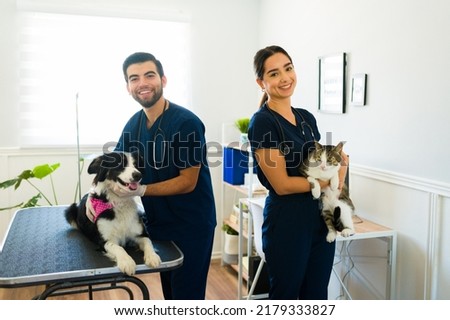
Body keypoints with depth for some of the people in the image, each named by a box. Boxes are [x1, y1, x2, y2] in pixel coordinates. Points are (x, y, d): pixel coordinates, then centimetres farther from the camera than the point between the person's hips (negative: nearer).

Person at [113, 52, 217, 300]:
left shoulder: (187, 123, -20)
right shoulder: (133, 124, 0)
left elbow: (188, 182, -19)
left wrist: (141, 190, -27)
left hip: (191, 226, -6)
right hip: (157, 223, 6)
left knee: (187, 295, 6)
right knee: (169, 292, 22)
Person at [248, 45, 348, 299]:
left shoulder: (307, 117, 8)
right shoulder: (263, 122, -14)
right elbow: (282, 185, -17)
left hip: (322, 218, 7)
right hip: (287, 222, -7)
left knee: (316, 297, 17)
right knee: (285, 296, 10)